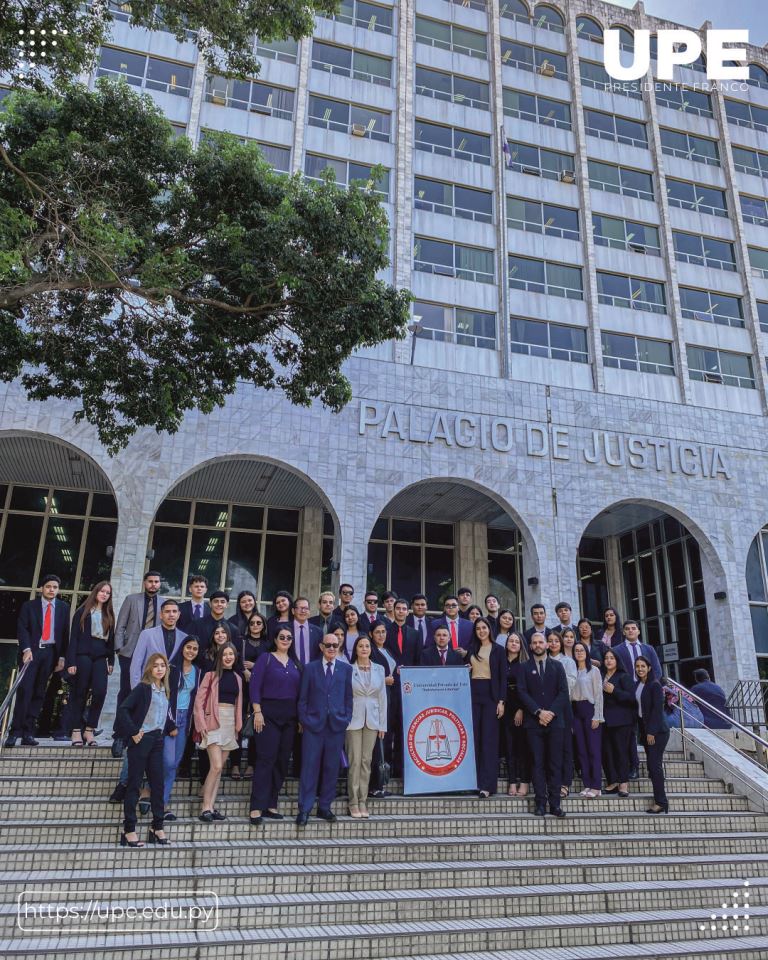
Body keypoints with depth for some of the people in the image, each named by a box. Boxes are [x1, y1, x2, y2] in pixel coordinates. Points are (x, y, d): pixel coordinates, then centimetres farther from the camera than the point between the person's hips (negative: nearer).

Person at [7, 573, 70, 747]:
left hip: (50, 653, 2)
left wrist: (61, 656, 2)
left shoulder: (63, 607, 11)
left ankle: (28, 733, 5)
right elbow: (22, 629, -1)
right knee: (25, 690, -11)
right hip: (31, 651, -2)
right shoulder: (29, 606, 7)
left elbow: (65, 633, 8)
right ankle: (15, 731, -7)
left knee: (39, 693, 2)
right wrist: (26, 649, -15)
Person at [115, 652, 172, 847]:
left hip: (157, 740, 6)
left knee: (158, 782, 8)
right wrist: (133, 733, -16)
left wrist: (171, 728, 9)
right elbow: (123, 709, -16)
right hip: (142, 739, -6)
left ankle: (157, 827, 17)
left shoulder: (165, 691, 11)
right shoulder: (143, 687, -9)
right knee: (134, 783, 1)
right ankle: (129, 829, 8)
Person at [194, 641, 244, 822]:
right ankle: (206, 808, -4)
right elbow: (199, 701, -5)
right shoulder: (211, 675, -2)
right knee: (216, 766, -12)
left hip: (230, 723, 5)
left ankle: (211, 806, 11)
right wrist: (202, 724, -12)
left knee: (219, 767, 6)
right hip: (214, 722, -5)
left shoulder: (237, 678, 12)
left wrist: (238, 725, 10)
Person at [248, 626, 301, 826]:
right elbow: (255, 687, -6)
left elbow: (299, 691, 13)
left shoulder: (295, 663, 13)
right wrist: (257, 712, -14)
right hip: (269, 714, -5)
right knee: (265, 760, -8)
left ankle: (271, 805, 15)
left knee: (282, 761, 6)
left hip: (290, 717, 5)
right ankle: (257, 808, -6)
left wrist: (300, 716, 6)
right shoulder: (266, 659, 0)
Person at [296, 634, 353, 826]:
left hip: (337, 724, 2)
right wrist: (304, 720, -2)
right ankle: (304, 809, 5)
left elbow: (348, 697, 10)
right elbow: (303, 698, 5)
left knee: (331, 767, 6)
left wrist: (346, 719, 2)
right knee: (310, 765, -2)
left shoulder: (346, 669, 9)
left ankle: (324, 807, 18)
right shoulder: (310, 668, 5)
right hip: (313, 723, -2)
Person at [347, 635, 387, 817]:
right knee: (355, 761, -3)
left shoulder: (379, 669, 8)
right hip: (354, 719, -2)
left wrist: (383, 724, 6)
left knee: (366, 761, 5)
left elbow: (382, 697, 9)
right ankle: (353, 802, 6)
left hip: (372, 719, 3)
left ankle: (362, 801, 12)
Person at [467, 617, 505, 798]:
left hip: (491, 695, -3)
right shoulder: (471, 650, 14)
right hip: (473, 694, 3)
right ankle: (474, 781, 8)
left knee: (489, 738, -6)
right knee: (474, 738, 2)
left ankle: (487, 784, -8)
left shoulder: (498, 650, 4)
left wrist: (501, 701, -8)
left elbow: (503, 677, 0)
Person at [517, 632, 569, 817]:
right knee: (538, 763, 0)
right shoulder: (525, 668, 8)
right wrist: (538, 712, -11)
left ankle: (555, 803, 5)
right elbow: (522, 692, -1)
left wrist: (551, 712, -8)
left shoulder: (557, 666, 11)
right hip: (534, 722, -1)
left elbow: (563, 692, 4)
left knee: (555, 763, 0)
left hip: (555, 720, 1)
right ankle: (540, 803, 4)